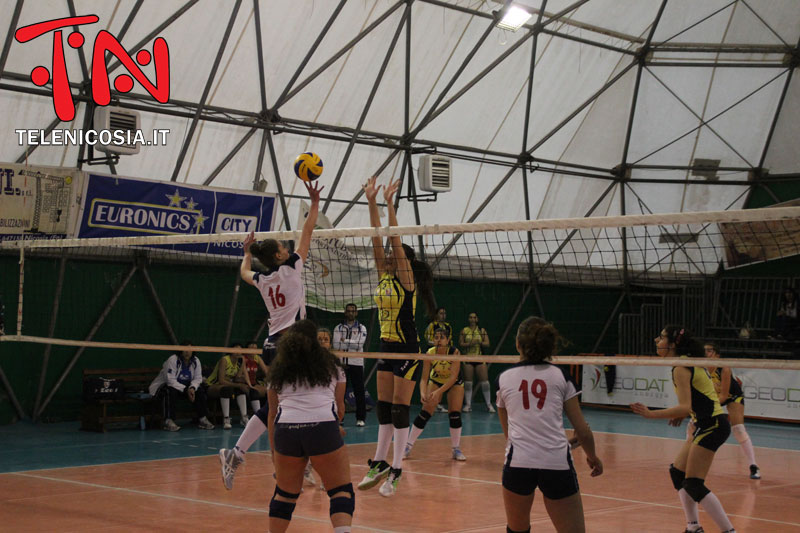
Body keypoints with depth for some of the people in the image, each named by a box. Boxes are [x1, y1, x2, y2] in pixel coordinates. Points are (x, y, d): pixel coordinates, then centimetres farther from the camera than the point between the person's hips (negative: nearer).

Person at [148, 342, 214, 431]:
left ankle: (203, 419, -11)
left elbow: (198, 378, 0)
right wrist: (186, 390, -29)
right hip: (166, 386, -6)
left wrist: (192, 388, -23)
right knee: (170, 392, -38)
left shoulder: (196, 361, -4)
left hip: (185, 387, 6)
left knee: (200, 391, -14)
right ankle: (168, 421, -41)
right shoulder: (172, 360, -22)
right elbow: (171, 380, -26)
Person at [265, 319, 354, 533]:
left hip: (285, 429, 2)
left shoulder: (278, 370, 23)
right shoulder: (331, 365, 19)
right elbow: (340, 407, 20)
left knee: (284, 494, 20)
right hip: (323, 427, -2)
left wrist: (274, 451, 25)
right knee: (342, 491, 7)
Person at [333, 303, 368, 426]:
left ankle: (361, 418, 2)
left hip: (356, 363, -1)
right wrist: (351, 345, -12)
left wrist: (344, 341, -9)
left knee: (359, 391, -4)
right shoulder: (338, 328, 10)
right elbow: (336, 345, -3)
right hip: (341, 363, 1)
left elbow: (359, 344, -9)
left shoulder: (361, 328, 6)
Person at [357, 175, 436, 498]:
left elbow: (395, 240, -17)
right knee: (384, 408, 10)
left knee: (400, 409, -5)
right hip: (387, 347, 8)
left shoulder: (407, 278, -8)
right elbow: (377, 239, 5)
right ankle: (379, 464, 17)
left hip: (407, 350, -8)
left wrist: (389, 204, -19)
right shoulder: (385, 277, 9)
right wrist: (372, 202, 0)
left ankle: (396, 471, -2)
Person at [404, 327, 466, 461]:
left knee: (455, 414, -15)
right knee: (425, 413, -9)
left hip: (454, 383, -1)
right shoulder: (430, 353, -26)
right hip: (436, 381, 1)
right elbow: (424, 378, -26)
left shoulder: (454, 352, -31)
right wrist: (423, 393, -45)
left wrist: (438, 392, -45)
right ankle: (408, 446, 1)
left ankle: (456, 449, 1)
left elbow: (453, 377, -35)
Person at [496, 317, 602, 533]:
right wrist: (592, 457, 26)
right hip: (557, 465, -1)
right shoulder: (561, 376, 7)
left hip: (518, 461, 1)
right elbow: (582, 430, 8)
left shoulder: (504, 379, 11)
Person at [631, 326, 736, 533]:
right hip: (709, 424, 10)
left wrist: (651, 414, -26)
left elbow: (685, 407, -24)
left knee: (693, 484, -10)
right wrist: (681, 414, 11)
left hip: (712, 426, -10)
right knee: (677, 472, 16)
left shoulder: (680, 368, -16)